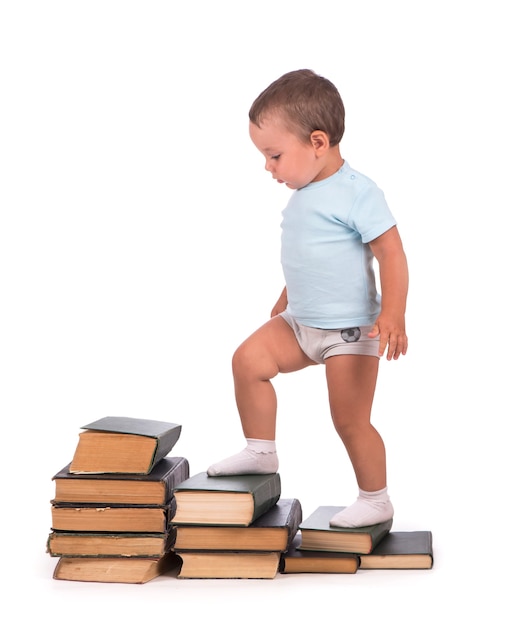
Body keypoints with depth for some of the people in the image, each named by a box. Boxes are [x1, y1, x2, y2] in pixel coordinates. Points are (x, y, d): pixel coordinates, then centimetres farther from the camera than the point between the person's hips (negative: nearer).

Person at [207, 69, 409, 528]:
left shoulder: (357, 193, -18)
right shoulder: (302, 195, 7)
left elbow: (391, 253, -21)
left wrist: (393, 314, -31)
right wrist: (287, 299, 31)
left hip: (350, 330, -8)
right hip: (300, 321, 8)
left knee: (350, 420, -2)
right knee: (249, 359, -7)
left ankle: (376, 500, 16)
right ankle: (261, 452, 8)